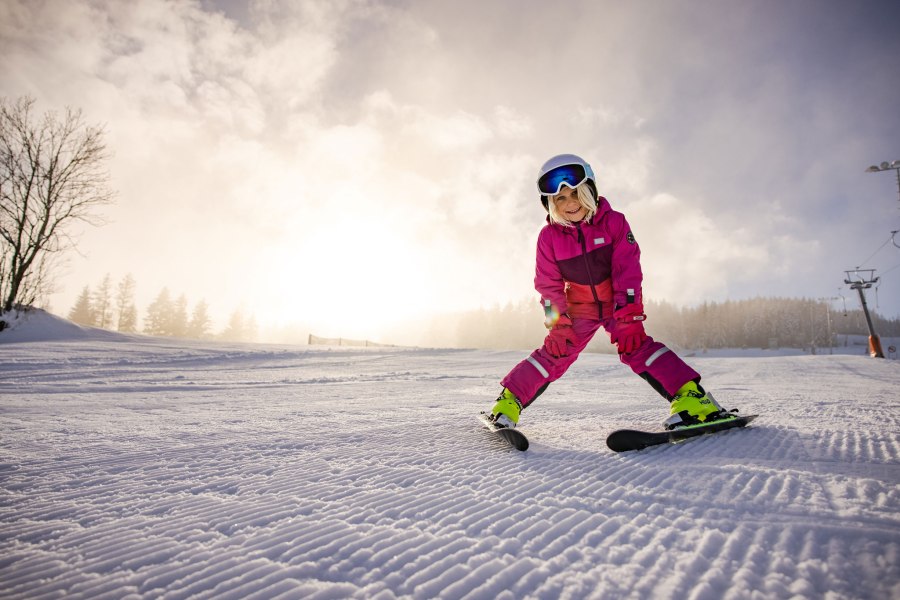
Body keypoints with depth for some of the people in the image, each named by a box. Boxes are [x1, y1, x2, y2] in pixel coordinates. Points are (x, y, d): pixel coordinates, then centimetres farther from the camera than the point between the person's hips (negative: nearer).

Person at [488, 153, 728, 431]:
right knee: (554, 353, -8)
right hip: (579, 308, 1)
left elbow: (628, 270, -17)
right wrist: (558, 322, -12)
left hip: (619, 302, -1)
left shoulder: (613, 222, -15)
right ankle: (510, 401, 0)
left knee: (635, 347, -21)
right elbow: (548, 284, -5)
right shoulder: (549, 236, -10)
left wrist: (628, 314, -23)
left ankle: (690, 395, -19)